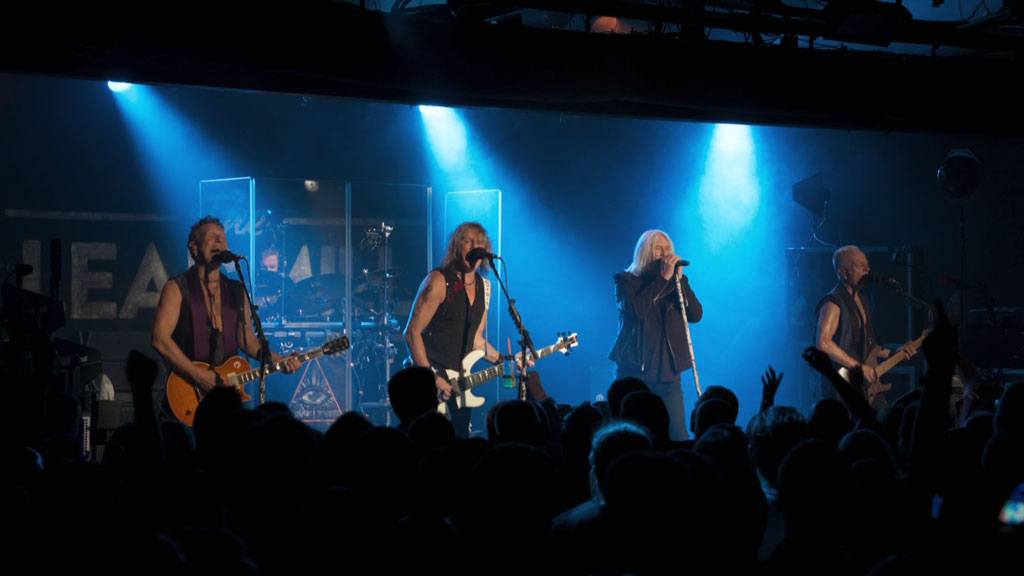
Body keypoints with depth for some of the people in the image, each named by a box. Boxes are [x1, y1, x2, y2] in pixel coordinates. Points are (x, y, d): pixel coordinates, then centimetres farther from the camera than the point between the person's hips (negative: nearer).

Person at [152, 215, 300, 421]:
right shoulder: (177, 288, -2)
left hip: (227, 387, 4)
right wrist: (199, 376, -18)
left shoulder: (237, 291, 14)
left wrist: (281, 361, 3)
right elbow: (160, 339, -11)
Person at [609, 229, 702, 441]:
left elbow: (696, 315, -2)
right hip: (635, 372, -3)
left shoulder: (677, 282, 12)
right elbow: (636, 310, -17)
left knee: (679, 437, -5)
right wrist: (662, 278, -15)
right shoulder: (626, 281, 2)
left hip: (668, 375, 3)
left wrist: (679, 278, -9)